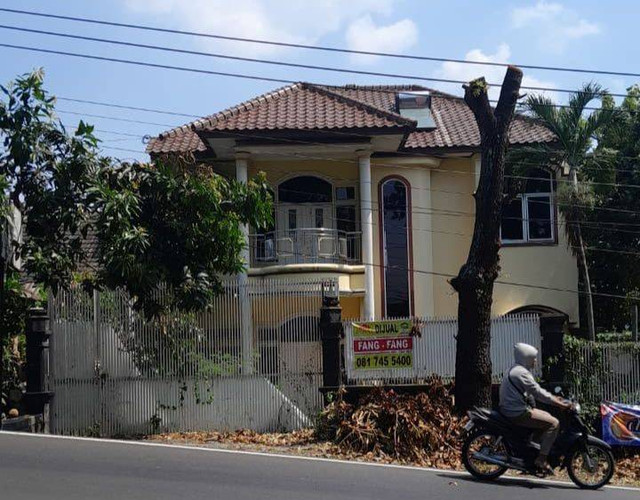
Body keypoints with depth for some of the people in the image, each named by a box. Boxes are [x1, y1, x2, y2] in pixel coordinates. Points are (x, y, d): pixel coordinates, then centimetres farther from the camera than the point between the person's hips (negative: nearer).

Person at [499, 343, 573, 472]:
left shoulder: (517, 370, 16)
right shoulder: (521, 373, -17)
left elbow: (536, 390, 20)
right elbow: (538, 393, -22)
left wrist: (555, 398, 13)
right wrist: (561, 405, -20)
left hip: (513, 408, 11)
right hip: (517, 412, -11)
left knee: (547, 417, 23)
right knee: (553, 423, -13)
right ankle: (541, 459, -13)